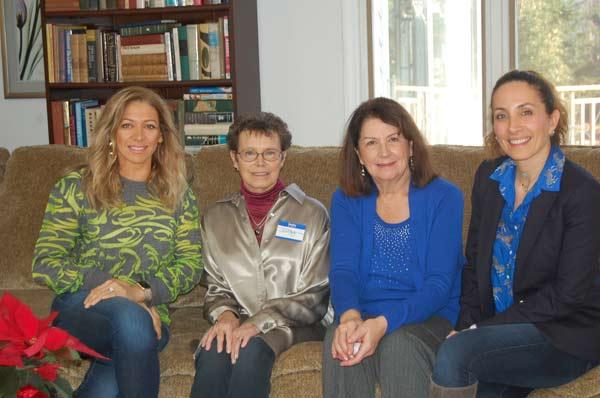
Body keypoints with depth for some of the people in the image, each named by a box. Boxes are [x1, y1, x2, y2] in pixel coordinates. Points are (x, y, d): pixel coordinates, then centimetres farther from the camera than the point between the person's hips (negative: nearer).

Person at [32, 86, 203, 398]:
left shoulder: (178, 195, 14)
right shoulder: (75, 187, 6)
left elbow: (190, 264, 5)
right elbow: (45, 264, -1)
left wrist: (142, 291, -16)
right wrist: (118, 293, -14)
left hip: (150, 315, 1)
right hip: (80, 308, 0)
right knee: (131, 318, -37)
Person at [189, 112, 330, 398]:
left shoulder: (312, 214, 5)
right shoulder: (215, 218, 15)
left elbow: (315, 297, 0)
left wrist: (261, 321, -14)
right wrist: (225, 313, -8)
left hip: (291, 324, -2)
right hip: (236, 322, 2)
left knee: (251, 350, -35)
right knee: (213, 354, -33)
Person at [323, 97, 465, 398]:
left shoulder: (444, 197, -3)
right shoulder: (346, 201, 7)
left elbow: (439, 284, -11)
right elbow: (343, 269, -5)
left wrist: (384, 322, -27)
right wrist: (349, 315, -28)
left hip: (430, 317, -2)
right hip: (362, 315, 2)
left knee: (399, 343, -33)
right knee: (339, 339, -30)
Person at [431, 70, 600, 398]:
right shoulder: (488, 177, 5)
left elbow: (568, 294, -15)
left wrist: (479, 330, -16)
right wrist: (467, 324, -5)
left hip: (565, 335, -4)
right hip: (499, 328, 4)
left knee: (454, 354, -28)